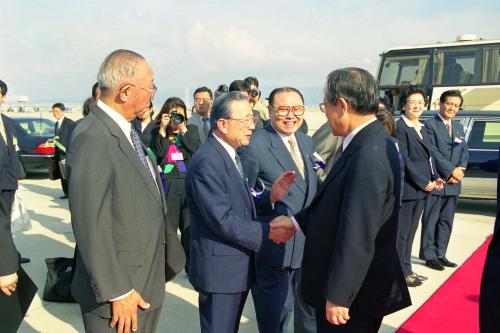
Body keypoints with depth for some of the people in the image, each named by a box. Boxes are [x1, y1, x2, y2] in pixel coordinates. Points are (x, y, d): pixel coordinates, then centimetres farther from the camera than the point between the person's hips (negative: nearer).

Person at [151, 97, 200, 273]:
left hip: (190, 184, 1)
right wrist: (163, 129, -10)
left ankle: (191, 266, 16)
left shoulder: (191, 130, 9)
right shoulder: (158, 133, 6)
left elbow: (197, 150, -8)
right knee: (168, 226, 4)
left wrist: (183, 129, -9)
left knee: (189, 227, 5)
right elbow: (157, 154, -10)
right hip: (168, 185, -1)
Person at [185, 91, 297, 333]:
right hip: (219, 269, -9)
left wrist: (271, 197, -4)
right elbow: (223, 220, -24)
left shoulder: (231, 155, 10)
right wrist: (268, 232, -18)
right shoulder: (206, 162, -21)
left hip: (238, 267, 9)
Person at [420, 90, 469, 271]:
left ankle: (440, 254, 22)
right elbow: (433, 152, -14)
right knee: (430, 220, 1)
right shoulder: (429, 125, -7)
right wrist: (451, 171, -16)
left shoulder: (459, 127, 17)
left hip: (453, 183, 7)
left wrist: (460, 170, -6)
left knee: (446, 221, 12)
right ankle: (429, 255, 10)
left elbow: (464, 152, 12)